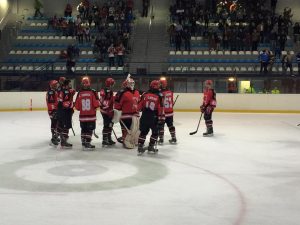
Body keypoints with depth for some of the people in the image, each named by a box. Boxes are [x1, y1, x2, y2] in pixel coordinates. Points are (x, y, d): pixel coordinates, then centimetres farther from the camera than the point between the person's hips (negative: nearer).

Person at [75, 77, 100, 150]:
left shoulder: (79, 93, -4)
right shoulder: (93, 92, -10)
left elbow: (77, 106, 1)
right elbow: (96, 104, -10)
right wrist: (94, 107, 13)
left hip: (82, 115, 3)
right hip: (91, 115, -3)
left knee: (83, 129, 17)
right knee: (89, 130, 1)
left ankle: (83, 142, 24)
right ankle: (87, 143, -4)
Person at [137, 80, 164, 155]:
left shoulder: (145, 94, 2)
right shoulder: (159, 96, -6)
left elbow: (140, 105, 6)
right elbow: (161, 107, -7)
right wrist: (161, 117, 0)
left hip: (144, 116, 4)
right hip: (153, 117, -3)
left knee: (143, 131, 14)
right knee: (155, 132, 14)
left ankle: (140, 146, 10)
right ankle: (151, 146, 15)